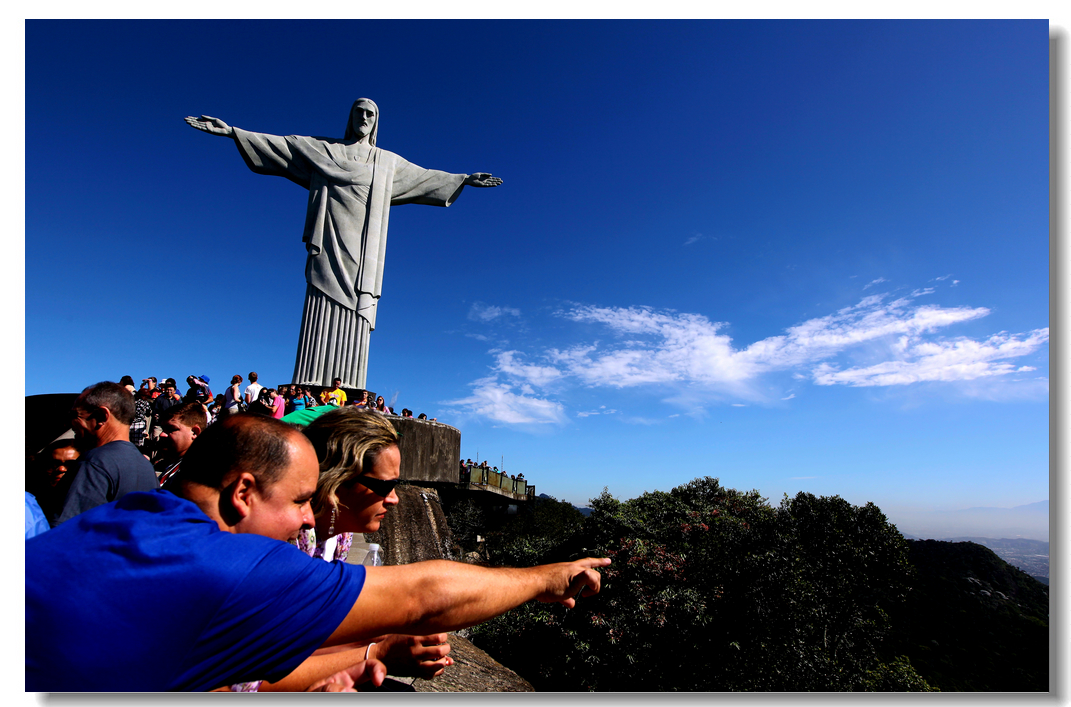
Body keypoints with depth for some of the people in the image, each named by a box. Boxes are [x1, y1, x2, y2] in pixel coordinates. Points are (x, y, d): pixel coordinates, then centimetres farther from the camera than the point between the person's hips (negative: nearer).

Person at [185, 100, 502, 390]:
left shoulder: (387, 161, 26)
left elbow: (425, 176, 32)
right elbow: (278, 145, 16)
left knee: (353, 317, -10)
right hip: (331, 242, -1)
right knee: (322, 313, -15)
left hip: (362, 248, 2)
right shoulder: (323, 149, 20)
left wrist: (464, 179, 33)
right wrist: (232, 131, 8)